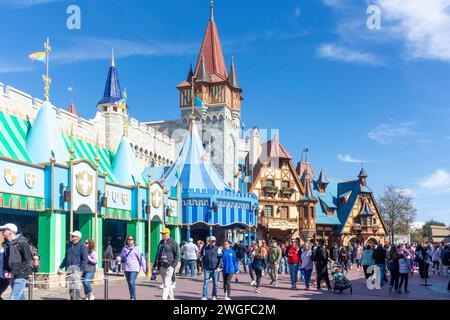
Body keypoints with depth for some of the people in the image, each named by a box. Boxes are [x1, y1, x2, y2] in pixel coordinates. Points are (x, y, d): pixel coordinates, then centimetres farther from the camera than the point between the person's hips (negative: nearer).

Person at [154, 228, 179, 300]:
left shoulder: (173, 243, -4)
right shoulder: (161, 242, 15)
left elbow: (177, 255, -6)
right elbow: (158, 254, 22)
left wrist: (174, 265, -13)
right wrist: (155, 264, 17)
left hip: (169, 266, -7)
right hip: (161, 266, 7)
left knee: (166, 284, -12)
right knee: (169, 284, 15)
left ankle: (164, 298, -16)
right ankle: (171, 298, 25)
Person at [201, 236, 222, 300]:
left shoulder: (217, 249, 2)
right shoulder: (205, 248, 7)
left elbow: (220, 258, -3)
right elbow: (203, 258, 15)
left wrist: (218, 267, -14)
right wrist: (203, 267, 12)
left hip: (215, 269, -1)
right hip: (207, 269, 1)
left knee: (215, 283, 6)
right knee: (206, 283, -4)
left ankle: (214, 296, 18)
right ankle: (204, 296, 0)